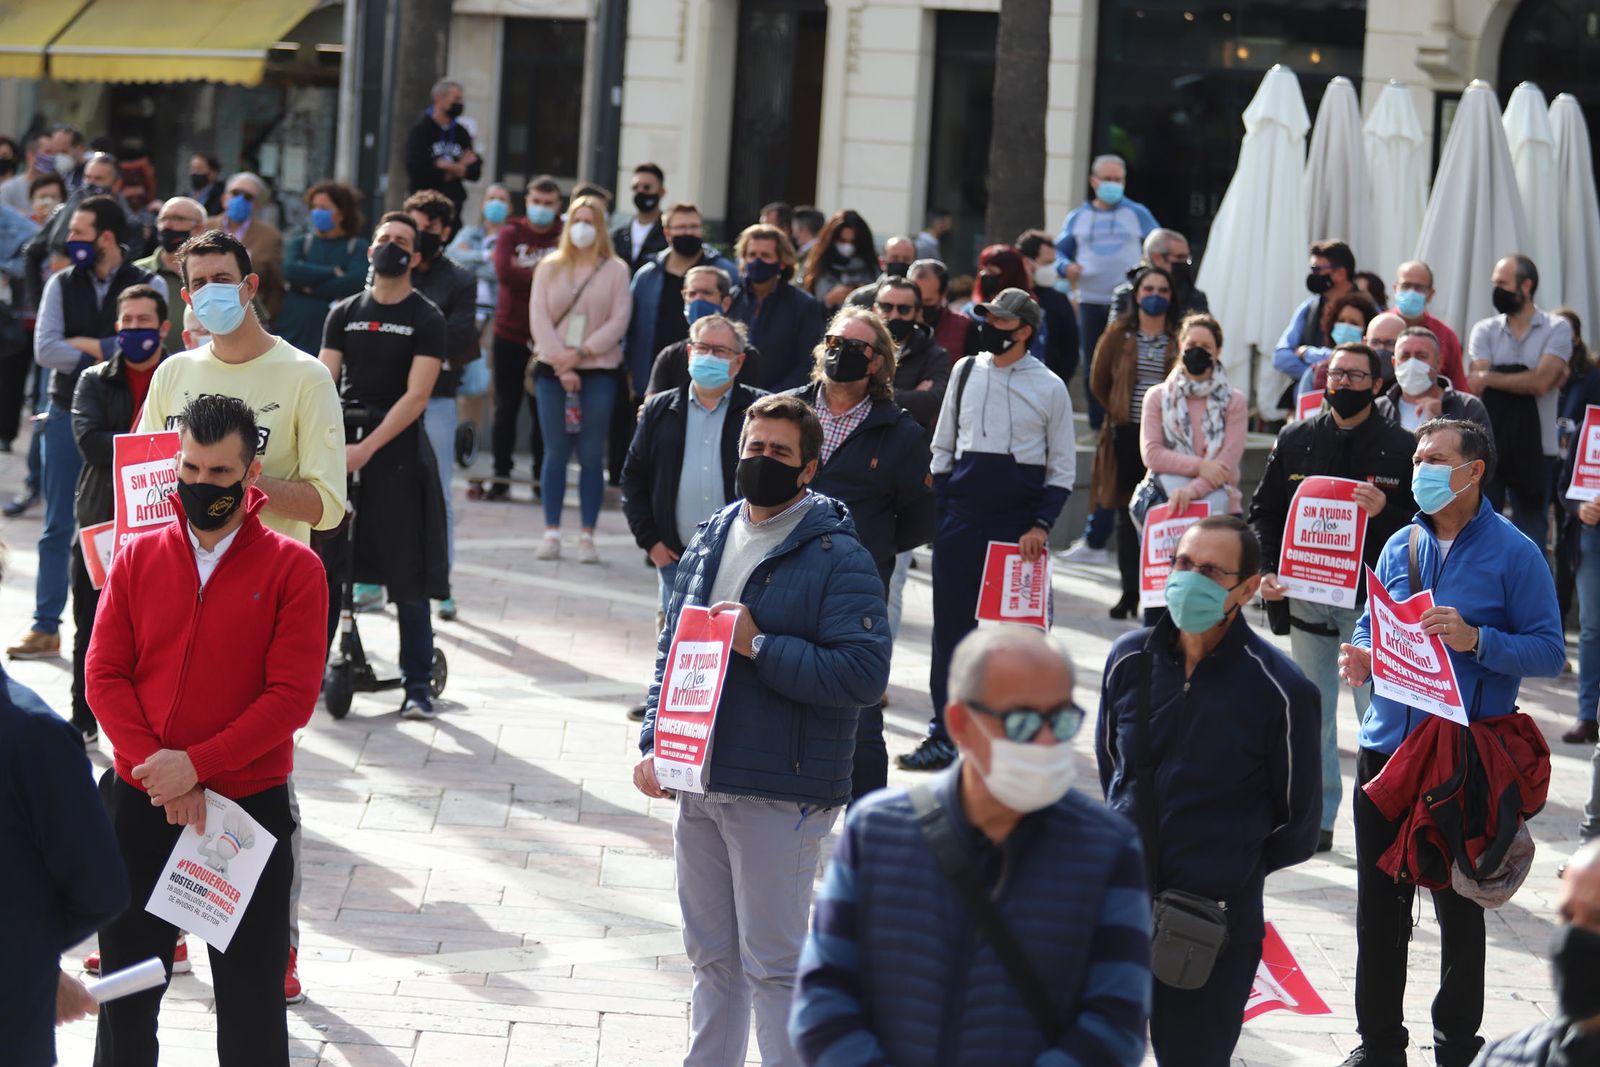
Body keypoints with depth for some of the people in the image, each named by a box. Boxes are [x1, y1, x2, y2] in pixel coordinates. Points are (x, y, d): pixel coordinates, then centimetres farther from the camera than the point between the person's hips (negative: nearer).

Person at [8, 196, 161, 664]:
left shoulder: (148, 285, -4)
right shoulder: (62, 284, 3)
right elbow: (45, 349, -9)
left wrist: (85, 345, -13)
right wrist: (110, 355, -14)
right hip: (68, 415, 2)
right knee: (57, 528, 5)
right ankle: (45, 630, 10)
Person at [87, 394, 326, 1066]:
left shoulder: (292, 569, -5)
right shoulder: (138, 558, 5)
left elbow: (292, 696, -11)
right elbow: (105, 676, 0)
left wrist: (196, 766, -18)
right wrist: (157, 770, -13)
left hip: (250, 805, -3)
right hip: (139, 807, 3)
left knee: (250, 996, 4)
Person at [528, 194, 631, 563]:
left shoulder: (615, 270, 5)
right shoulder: (550, 267, 9)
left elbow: (619, 320, -2)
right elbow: (538, 317, 1)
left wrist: (581, 353, -12)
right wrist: (561, 363, -9)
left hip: (598, 370, -1)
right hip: (553, 369, 1)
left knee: (592, 455, -2)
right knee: (555, 453, 0)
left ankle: (586, 536, 0)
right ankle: (551, 532, 4)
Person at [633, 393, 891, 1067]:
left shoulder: (837, 558, -9)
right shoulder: (711, 541, 12)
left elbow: (865, 672, -18)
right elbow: (672, 647, 19)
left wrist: (759, 645, -19)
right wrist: (654, 745, 8)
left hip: (780, 795, -7)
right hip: (698, 783, 7)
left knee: (773, 963, -4)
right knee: (710, 955, 16)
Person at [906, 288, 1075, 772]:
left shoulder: (1049, 388, -1)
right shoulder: (966, 372, 7)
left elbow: (1063, 469, 2)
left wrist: (1041, 526, -8)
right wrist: (938, 508, 7)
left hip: (1018, 527, -2)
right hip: (961, 520, 2)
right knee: (951, 626, 2)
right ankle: (943, 736, 7)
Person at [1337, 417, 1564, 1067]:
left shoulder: (1514, 554, -7)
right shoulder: (1399, 546, 8)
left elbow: (1549, 651, -10)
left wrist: (1475, 640, -24)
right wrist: (1359, 657, -4)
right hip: (1386, 746, 5)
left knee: (1459, 912, 6)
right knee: (1379, 908, 10)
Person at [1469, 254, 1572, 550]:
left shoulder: (1556, 329, 0)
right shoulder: (1484, 330, 7)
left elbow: (1541, 381, -14)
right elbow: (1478, 384, -7)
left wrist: (1490, 378, -10)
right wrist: (1526, 379, -13)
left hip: (1535, 450, -2)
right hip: (1488, 447, 2)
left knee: (1530, 544, 5)